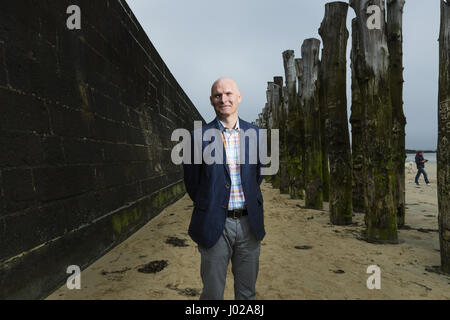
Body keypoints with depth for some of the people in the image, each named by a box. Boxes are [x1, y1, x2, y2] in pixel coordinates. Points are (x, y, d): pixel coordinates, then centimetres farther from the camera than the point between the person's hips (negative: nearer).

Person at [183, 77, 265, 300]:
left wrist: (251, 204, 12)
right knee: (212, 293, 9)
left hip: (249, 224, 3)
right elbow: (192, 182, 2)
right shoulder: (199, 136, -5)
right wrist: (207, 208, 7)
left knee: (247, 293, 16)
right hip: (215, 226, -2)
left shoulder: (254, 133, 5)